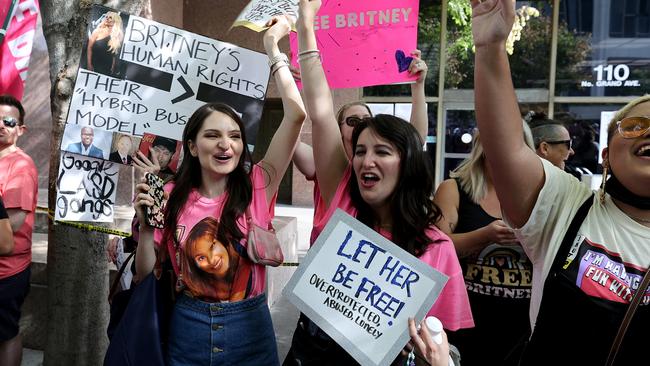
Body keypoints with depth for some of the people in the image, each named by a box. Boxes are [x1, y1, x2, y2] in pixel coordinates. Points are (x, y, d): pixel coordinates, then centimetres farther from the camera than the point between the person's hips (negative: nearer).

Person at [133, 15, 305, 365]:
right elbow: (147, 273, 2)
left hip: (248, 329, -1)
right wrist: (146, 226, -15)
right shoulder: (172, 196, -4)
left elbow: (296, 114, -19)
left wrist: (272, 45, -12)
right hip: (187, 328, 1)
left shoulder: (257, 187, -9)